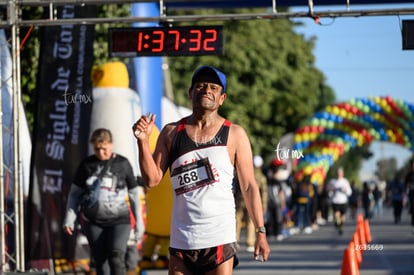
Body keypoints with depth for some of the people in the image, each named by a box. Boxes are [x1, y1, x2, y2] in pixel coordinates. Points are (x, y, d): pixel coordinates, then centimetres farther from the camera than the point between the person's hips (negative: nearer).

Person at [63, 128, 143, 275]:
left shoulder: (123, 164, 1)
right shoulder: (87, 164, 4)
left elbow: (134, 194, 8)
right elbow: (75, 193, 9)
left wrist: (138, 222, 8)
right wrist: (69, 219, -2)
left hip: (119, 220, -2)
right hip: (93, 221, 2)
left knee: (116, 258, -19)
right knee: (99, 260, 4)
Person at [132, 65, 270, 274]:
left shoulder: (235, 135, 3)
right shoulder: (171, 133, 9)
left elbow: (249, 186, 3)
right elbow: (152, 179, 5)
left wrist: (260, 231, -2)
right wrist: (143, 141, -8)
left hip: (220, 240, -2)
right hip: (181, 240, 3)